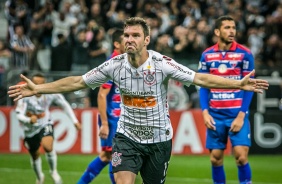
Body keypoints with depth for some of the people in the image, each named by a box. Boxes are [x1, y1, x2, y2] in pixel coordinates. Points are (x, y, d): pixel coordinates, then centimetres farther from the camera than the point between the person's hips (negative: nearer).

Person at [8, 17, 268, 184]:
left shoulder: (162, 64, -15)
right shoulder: (115, 65, -8)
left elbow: (200, 79, -17)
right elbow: (76, 82, -1)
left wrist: (239, 84, -27)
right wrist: (37, 89, -4)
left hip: (158, 140, -1)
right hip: (127, 138, 1)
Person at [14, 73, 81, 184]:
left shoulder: (51, 94, -22)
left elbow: (65, 105, -5)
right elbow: (19, 115, -34)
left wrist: (75, 121, -3)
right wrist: (29, 120, -55)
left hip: (45, 125, -1)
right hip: (30, 129, 1)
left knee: (48, 146, -29)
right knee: (35, 155, 16)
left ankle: (54, 172, -2)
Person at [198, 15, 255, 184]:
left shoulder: (245, 54, -3)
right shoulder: (207, 55, 4)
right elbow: (203, 86, 9)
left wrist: (241, 116, -10)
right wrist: (205, 112, -3)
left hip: (237, 114, -3)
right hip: (215, 115, 3)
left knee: (241, 156, -11)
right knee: (215, 158, 5)